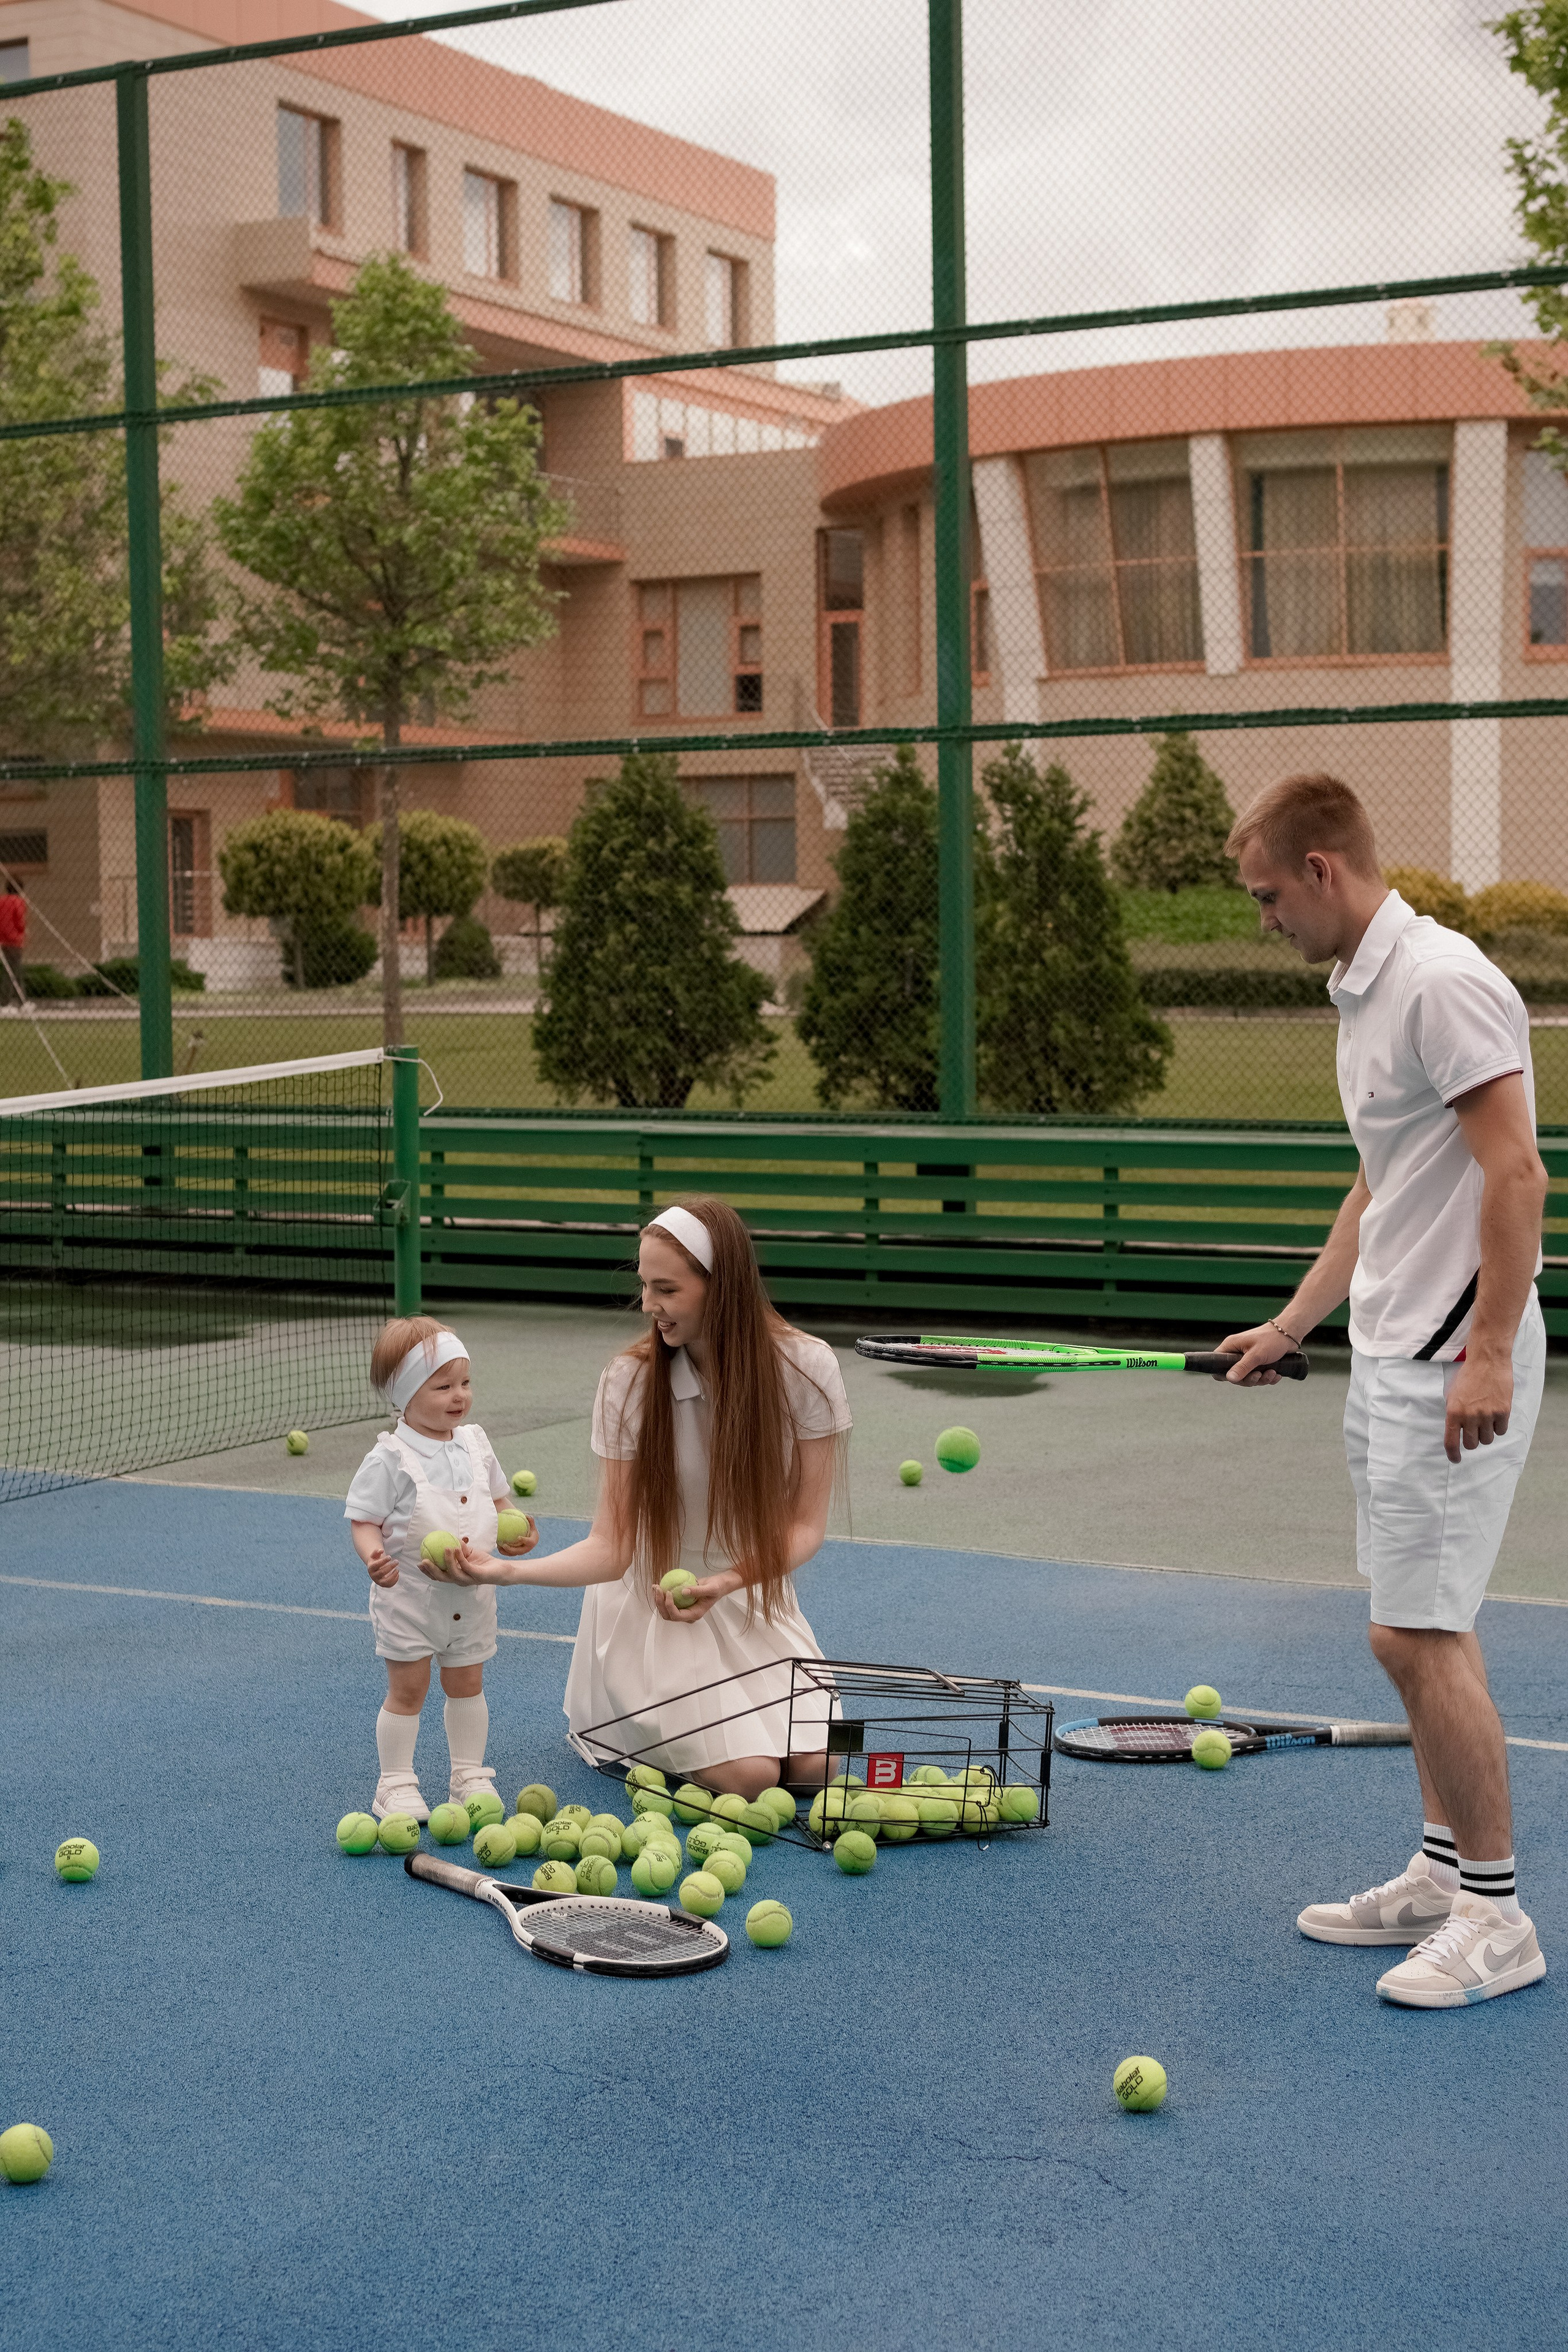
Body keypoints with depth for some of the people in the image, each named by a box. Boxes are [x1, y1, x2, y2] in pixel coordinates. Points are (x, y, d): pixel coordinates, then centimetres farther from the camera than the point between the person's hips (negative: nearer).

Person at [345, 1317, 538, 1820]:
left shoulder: (474, 1443, 2)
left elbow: (496, 1499, 16)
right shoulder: (390, 1458, -17)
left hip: (471, 1597, 5)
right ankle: (396, 1784, 15)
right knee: (407, 1690, 4)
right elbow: (364, 1522, -17)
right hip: (410, 1596, -5)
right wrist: (375, 1558, -36)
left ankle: (469, 1775, 28)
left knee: (467, 1685, 15)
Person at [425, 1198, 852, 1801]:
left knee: (813, 1763, -15)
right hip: (652, 1602, -2)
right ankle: (616, 1727, 11)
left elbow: (806, 1525, -8)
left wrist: (724, 1583, -24)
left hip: (757, 1595, 3)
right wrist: (510, 1571, -33)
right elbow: (612, 1547, -16)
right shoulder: (630, 1383, -17)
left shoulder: (806, 1367, -14)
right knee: (746, 1776, -19)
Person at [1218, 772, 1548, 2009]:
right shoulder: (1364, 993, 15)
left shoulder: (1443, 981, -16)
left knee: (1419, 1635, -8)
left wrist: (1488, 1353, -24)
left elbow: (1516, 1175, -21)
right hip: (1391, 1354, 10)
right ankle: (1444, 1873, 25)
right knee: (1424, 1631, 15)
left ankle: (1495, 1916, 3)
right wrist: (1292, 1324, 25)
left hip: (1454, 1368, -10)